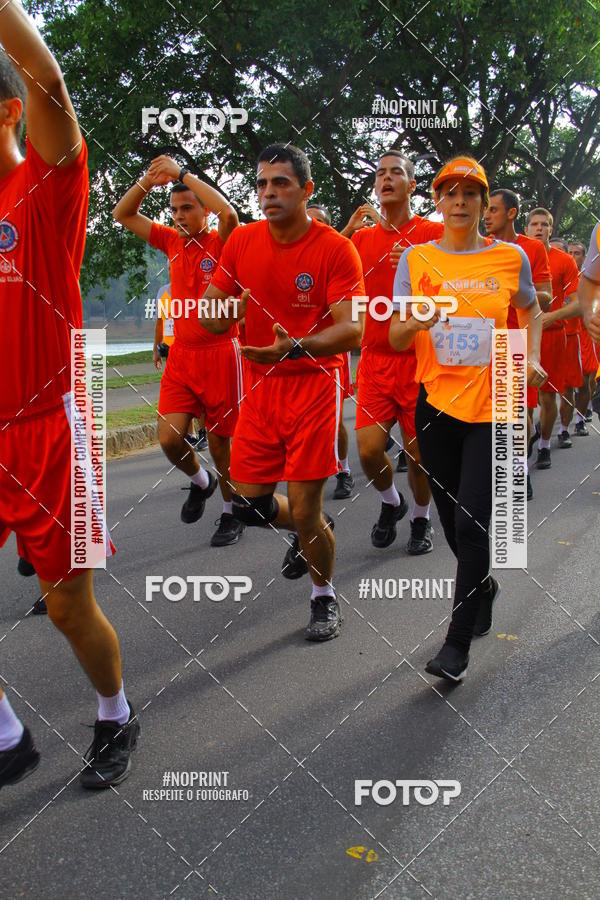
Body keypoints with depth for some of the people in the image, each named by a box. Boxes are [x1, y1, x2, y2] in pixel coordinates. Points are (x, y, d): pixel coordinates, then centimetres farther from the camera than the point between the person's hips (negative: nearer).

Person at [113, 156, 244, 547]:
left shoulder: (222, 244, -5)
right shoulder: (173, 241, 9)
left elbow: (228, 213, -28)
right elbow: (122, 214, 13)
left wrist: (183, 173, -20)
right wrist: (148, 179, -3)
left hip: (220, 355, -4)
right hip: (181, 354, 4)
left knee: (220, 442, 5)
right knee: (170, 438, -5)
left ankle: (233, 512, 25)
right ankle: (201, 482, 26)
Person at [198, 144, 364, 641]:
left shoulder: (335, 249, -11)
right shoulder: (242, 240, 3)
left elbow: (351, 331, -19)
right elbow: (209, 313, 8)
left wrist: (295, 347, -36)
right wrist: (224, 311, -16)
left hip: (313, 385, -5)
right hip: (260, 385, 5)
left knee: (305, 513, -3)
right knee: (249, 503, 9)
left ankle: (325, 597, 25)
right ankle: (309, 530, 42)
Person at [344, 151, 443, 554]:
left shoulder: (434, 233, -1)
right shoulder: (361, 237, 10)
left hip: (421, 359, -2)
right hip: (376, 359, 3)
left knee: (420, 452, 4)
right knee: (369, 449, -7)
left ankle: (421, 517, 31)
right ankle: (391, 502, 25)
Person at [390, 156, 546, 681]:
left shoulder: (510, 256, 3)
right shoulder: (417, 259, 3)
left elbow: (531, 310, 21)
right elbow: (396, 339, 1)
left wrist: (532, 358, 5)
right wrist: (416, 322, -21)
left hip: (493, 405, -2)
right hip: (436, 402, 2)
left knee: (471, 523, -9)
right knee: (453, 521, 12)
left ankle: (458, 643, 4)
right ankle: (483, 586, 43)